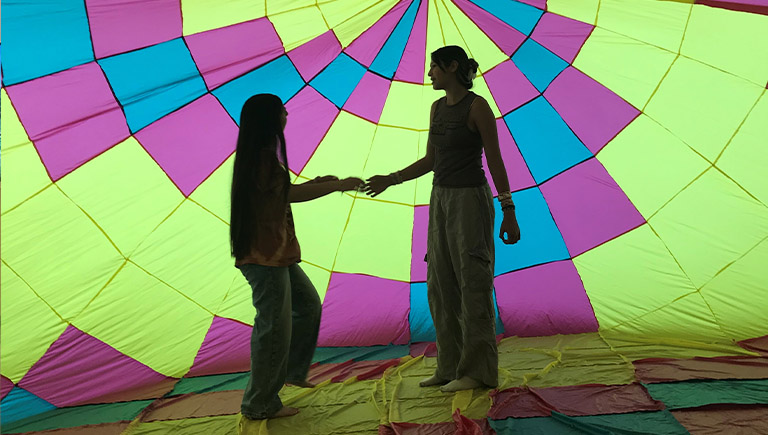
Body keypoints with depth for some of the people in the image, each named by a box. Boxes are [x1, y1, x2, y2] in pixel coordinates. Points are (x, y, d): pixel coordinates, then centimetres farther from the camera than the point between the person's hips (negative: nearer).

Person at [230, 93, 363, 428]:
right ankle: (260, 406, 10)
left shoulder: (261, 156, 16)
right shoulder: (263, 156, -15)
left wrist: (318, 182, 9)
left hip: (277, 254, 11)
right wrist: (338, 185, -3)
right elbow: (291, 193, -10)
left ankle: (291, 372, 33)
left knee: (308, 305, 20)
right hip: (264, 256, -11)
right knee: (274, 326, -3)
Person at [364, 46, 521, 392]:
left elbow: (495, 161, -10)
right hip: (441, 199, 8)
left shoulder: (477, 106, -9)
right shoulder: (437, 108, 13)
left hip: (470, 199, -8)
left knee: (473, 285, -3)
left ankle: (478, 371, 6)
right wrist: (391, 179, 13)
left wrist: (508, 212, -12)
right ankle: (451, 367, 18)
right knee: (441, 287, 9)